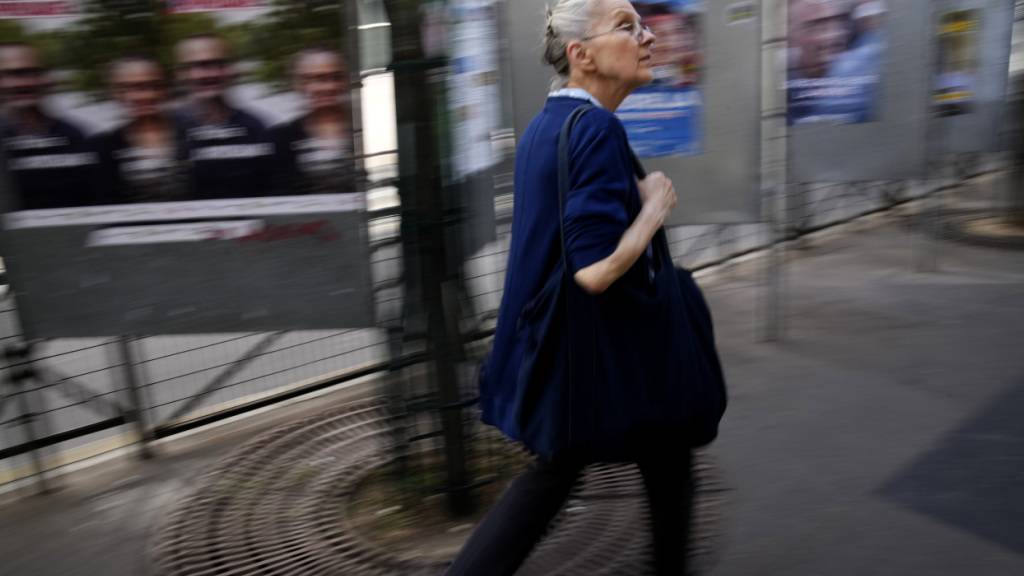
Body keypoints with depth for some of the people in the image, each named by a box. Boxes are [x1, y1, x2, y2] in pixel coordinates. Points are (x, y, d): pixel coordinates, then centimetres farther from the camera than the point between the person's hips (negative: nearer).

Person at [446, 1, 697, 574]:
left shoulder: (544, 125, 7)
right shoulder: (598, 130, -23)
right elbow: (596, 270, -30)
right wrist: (654, 207, -16)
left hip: (550, 344, 8)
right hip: (602, 350, -8)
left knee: (557, 468, 20)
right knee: (667, 458, 18)